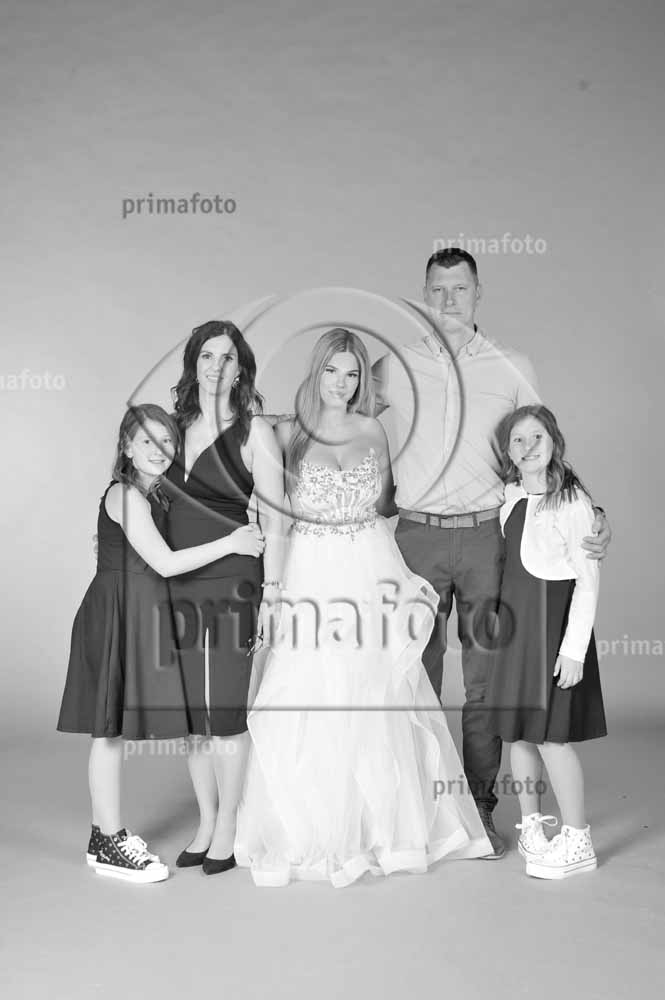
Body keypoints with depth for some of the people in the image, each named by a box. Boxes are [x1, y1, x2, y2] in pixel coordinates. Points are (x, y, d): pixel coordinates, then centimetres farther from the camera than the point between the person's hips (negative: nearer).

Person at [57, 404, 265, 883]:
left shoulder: (154, 495, 14)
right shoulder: (125, 494, -15)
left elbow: (160, 563, 11)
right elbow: (165, 563, -19)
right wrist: (230, 543, -14)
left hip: (138, 615, 9)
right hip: (118, 614, -9)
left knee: (113, 730, 14)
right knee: (111, 730, -1)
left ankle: (105, 834, 24)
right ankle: (110, 845, 9)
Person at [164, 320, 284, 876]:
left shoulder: (253, 430, -3)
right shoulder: (176, 425, 12)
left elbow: (273, 519, -5)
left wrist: (271, 591, -9)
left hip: (231, 582, -5)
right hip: (178, 583, 5)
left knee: (225, 710, 0)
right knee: (191, 711, 10)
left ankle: (227, 831, 15)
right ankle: (206, 825, 25)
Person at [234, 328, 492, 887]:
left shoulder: (372, 431, 9)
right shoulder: (288, 433, 3)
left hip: (371, 567, 2)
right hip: (312, 568, -2)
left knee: (376, 700, 4)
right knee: (308, 702, -2)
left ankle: (379, 827, 19)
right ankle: (309, 833, 13)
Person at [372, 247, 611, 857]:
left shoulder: (514, 369, 8)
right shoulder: (394, 367, 6)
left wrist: (590, 515, 1)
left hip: (488, 536, 0)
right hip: (417, 536, 0)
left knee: (486, 680, 4)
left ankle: (480, 808, 16)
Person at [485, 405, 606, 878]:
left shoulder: (572, 502, -11)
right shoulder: (508, 497, 7)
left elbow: (587, 583, -12)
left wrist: (573, 648, -15)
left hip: (555, 622, -6)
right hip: (512, 622, 6)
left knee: (551, 733, -4)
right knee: (518, 730, 12)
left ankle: (577, 841, 11)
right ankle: (531, 824, 29)